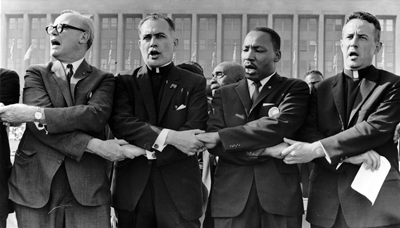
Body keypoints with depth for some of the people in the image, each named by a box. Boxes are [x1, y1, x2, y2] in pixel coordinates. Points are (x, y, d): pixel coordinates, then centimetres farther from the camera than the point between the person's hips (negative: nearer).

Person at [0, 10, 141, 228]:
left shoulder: (103, 79, 8)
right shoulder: (36, 74, 10)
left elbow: (96, 116, -12)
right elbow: (39, 125, -7)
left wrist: (35, 113, -18)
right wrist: (94, 145, -17)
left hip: (88, 188, -1)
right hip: (36, 186, 1)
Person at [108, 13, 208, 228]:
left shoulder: (194, 83, 5)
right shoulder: (125, 82, 9)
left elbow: (195, 133, -7)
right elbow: (119, 122, -9)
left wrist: (140, 147, -13)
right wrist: (168, 136, -20)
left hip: (179, 189, -1)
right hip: (132, 188, 1)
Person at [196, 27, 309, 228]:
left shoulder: (295, 88, 6)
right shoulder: (224, 94, 12)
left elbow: (281, 126, -13)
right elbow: (212, 141, -2)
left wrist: (221, 137, -13)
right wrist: (266, 150, -12)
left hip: (280, 194, -1)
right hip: (231, 196, 2)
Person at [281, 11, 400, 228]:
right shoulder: (321, 88, 12)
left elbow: (376, 128, -13)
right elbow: (307, 132, 0)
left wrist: (317, 149, -18)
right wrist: (348, 154, -18)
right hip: (326, 200, 3)